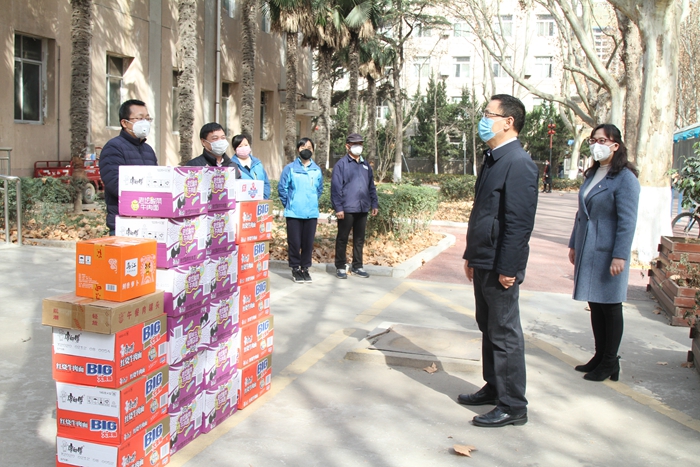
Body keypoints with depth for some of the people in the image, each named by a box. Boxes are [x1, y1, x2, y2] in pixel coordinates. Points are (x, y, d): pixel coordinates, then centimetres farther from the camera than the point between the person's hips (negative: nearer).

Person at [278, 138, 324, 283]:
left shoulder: (317, 170, 6)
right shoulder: (290, 168, -2)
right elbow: (282, 188, 3)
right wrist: (289, 204, 6)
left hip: (311, 213, 3)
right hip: (294, 213, -2)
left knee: (308, 242, 7)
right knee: (294, 242, 1)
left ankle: (305, 268, 19)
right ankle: (295, 268, 14)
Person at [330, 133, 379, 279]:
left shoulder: (365, 165, 14)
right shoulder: (341, 164, -5)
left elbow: (371, 186, 17)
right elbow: (336, 187, -10)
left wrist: (374, 204, 11)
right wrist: (338, 208, -15)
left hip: (362, 208, 6)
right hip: (347, 209, -6)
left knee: (359, 239, 12)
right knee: (342, 238, 4)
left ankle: (357, 266, 22)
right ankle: (340, 267, 12)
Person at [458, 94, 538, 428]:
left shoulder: (518, 163, -17)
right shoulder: (493, 159, 13)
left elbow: (520, 222, -21)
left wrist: (507, 269, -21)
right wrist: (471, 256, 18)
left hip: (500, 266, -10)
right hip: (483, 262, 10)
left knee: (505, 334, 0)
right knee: (488, 328, 19)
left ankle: (512, 406, 12)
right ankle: (494, 388, 34)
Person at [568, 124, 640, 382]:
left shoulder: (625, 178, -12)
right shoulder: (591, 175, 12)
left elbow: (627, 221, -16)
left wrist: (620, 256, -19)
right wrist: (574, 244, 16)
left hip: (607, 253, -7)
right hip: (587, 251, 7)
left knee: (610, 305, 3)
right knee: (595, 304, 13)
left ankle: (610, 363, 15)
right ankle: (599, 357, 25)